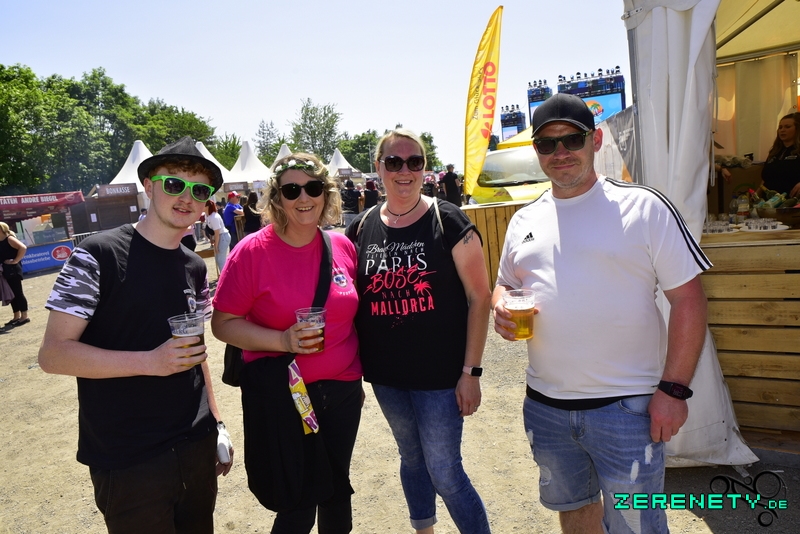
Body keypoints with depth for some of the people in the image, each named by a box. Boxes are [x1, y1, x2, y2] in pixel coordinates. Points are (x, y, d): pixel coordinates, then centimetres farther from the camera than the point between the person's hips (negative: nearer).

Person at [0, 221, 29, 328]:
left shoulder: (9, 239, -12)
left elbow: (23, 247, -25)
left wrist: (15, 261, -20)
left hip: (13, 270, -8)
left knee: (18, 292, -3)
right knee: (12, 294, 13)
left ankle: (24, 316, 4)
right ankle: (16, 316, 22)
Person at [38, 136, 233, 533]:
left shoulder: (194, 268, 6)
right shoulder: (98, 255, -12)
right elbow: (53, 354, -14)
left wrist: (216, 422, 11)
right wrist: (151, 362, -25)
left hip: (197, 448, 6)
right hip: (126, 460, -5)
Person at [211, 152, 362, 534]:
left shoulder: (342, 246, -1)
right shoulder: (252, 252, -12)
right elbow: (223, 324, -9)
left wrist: (358, 376, 13)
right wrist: (282, 340, -22)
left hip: (342, 390, 4)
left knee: (337, 490, 19)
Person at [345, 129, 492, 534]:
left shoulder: (447, 221, -10)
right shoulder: (361, 230, 2)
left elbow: (479, 296, -10)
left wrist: (471, 371, -13)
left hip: (440, 374, -4)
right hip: (386, 376, 5)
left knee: (445, 473, 3)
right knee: (411, 459, 22)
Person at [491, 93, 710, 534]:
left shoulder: (644, 207, -8)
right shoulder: (524, 220, 7)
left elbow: (688, 299, -8)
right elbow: (504, 285, 18)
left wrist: (674, 388, -14)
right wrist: (501, 306, -6)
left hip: (626, 406, -4)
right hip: (544, 405, 5)